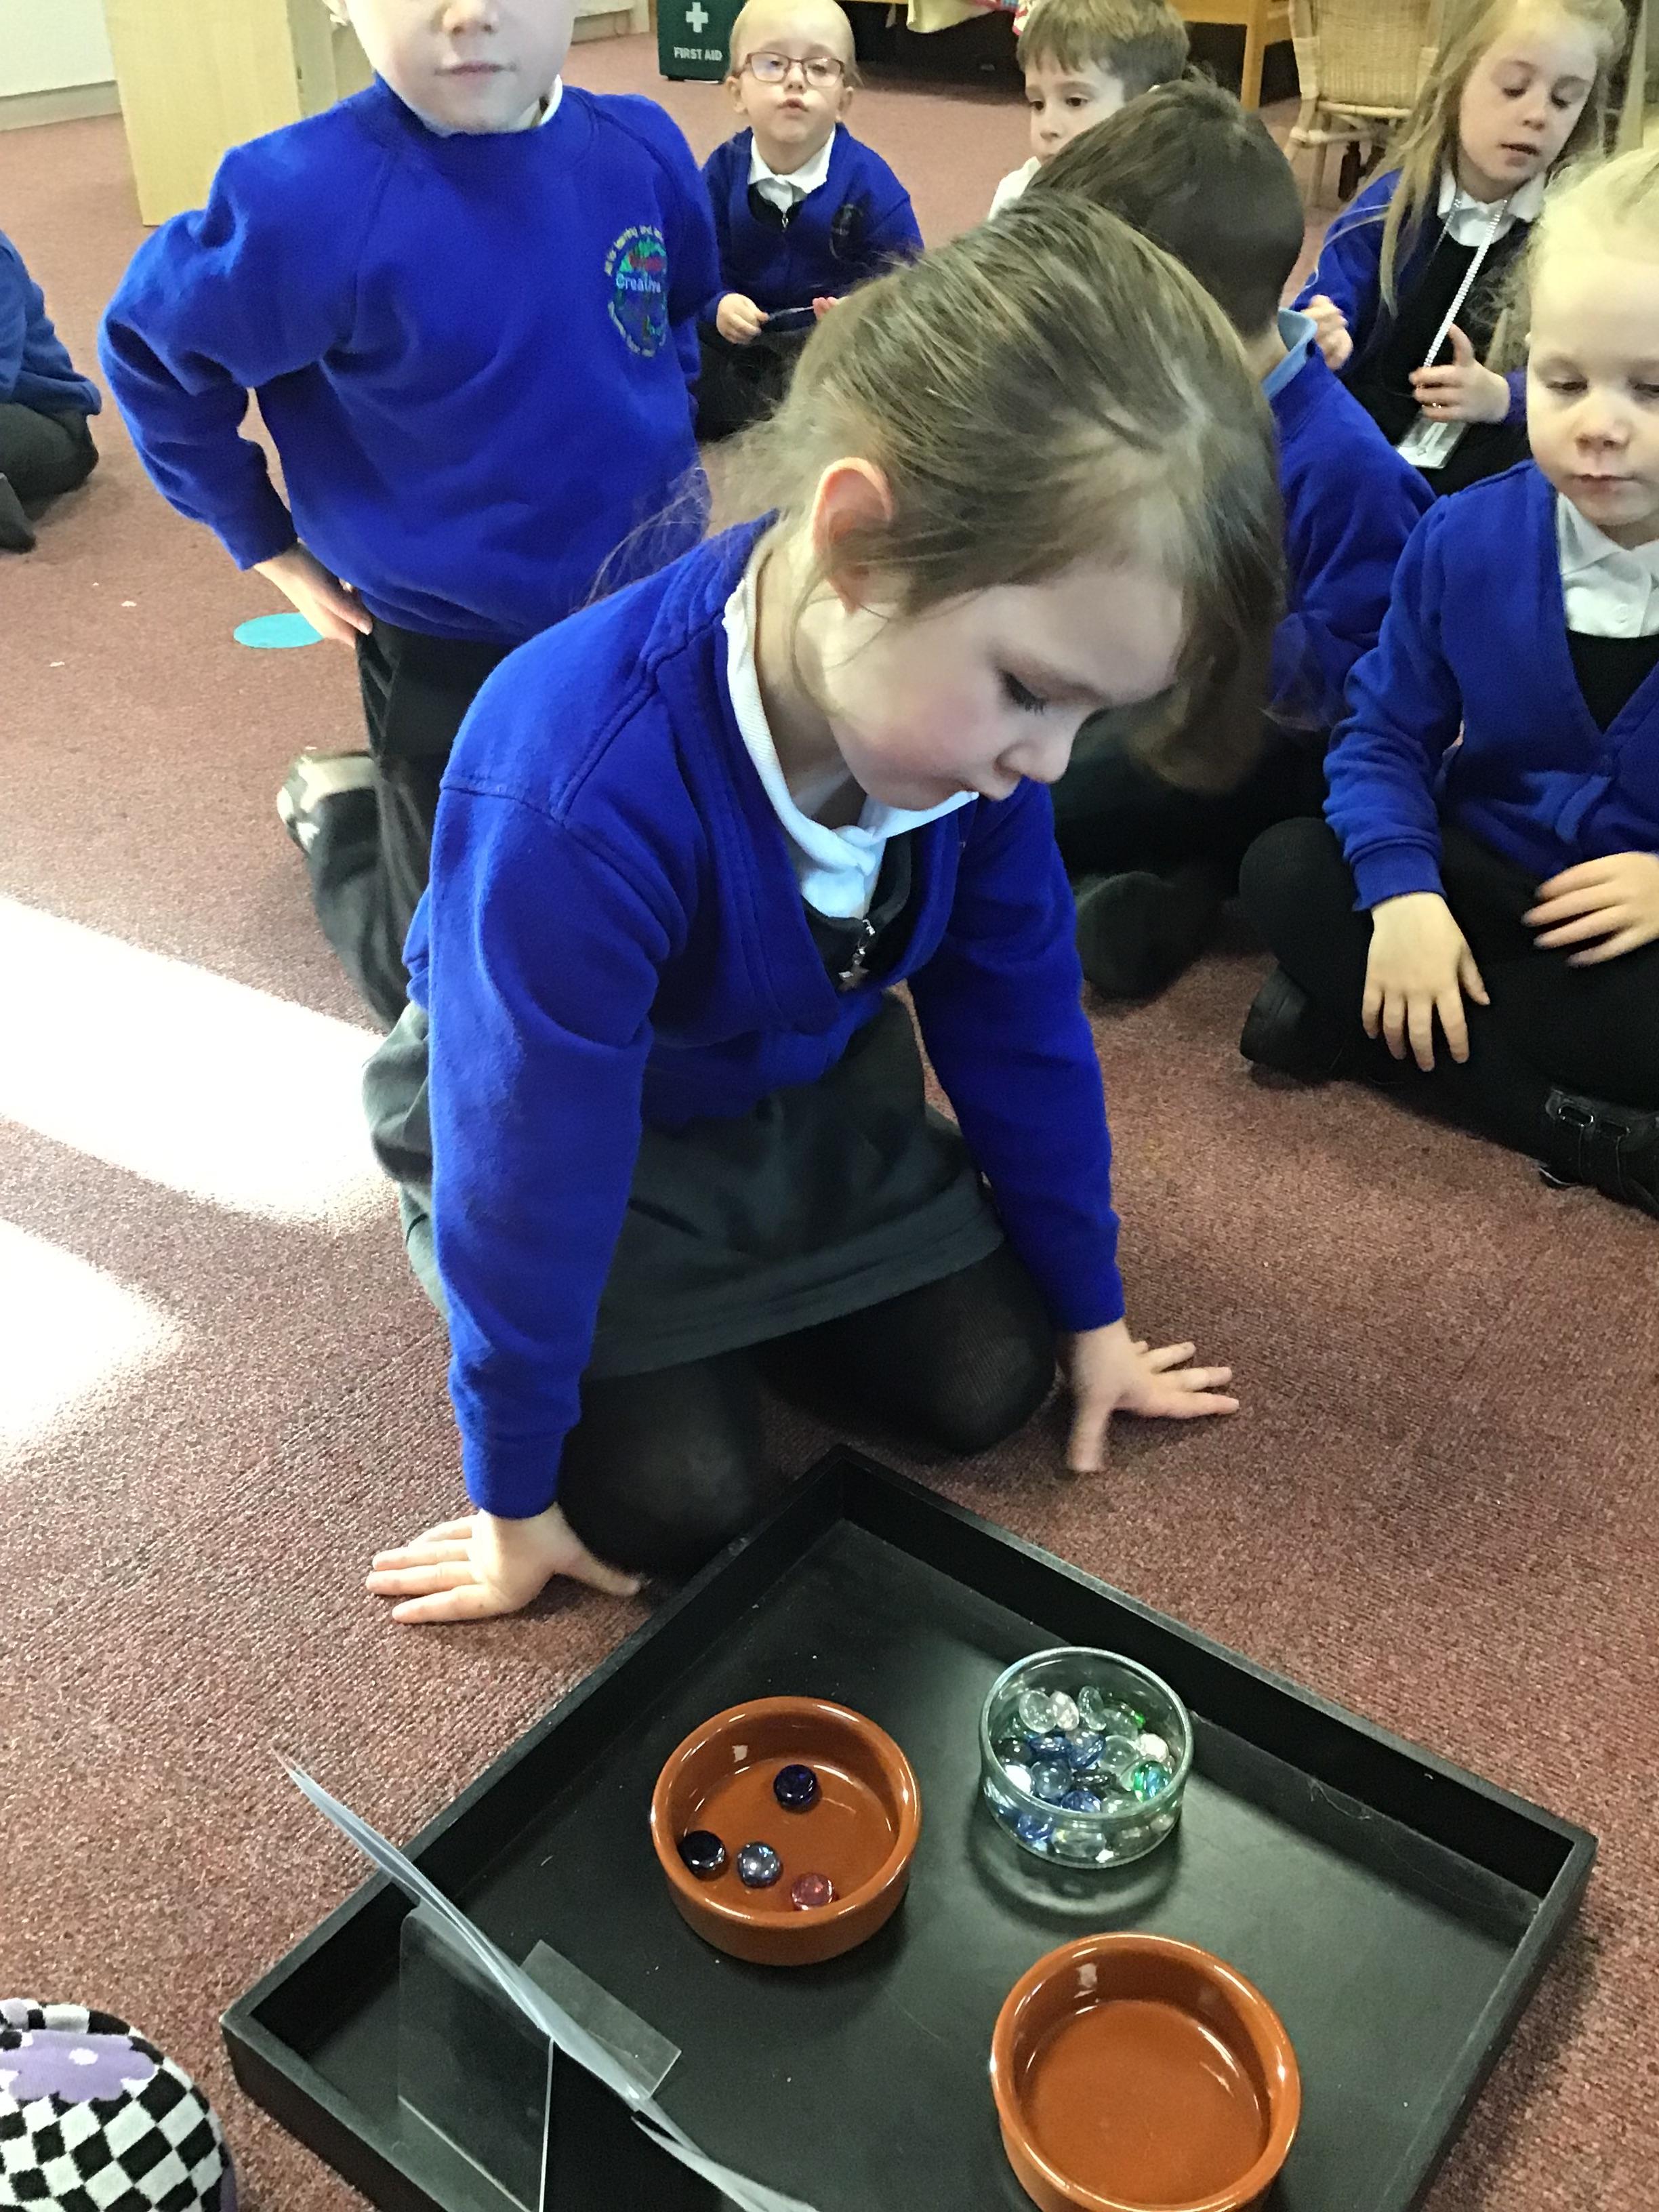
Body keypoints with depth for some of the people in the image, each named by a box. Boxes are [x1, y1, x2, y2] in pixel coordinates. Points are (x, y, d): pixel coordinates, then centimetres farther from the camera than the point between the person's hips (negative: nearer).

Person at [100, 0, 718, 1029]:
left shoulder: (641, 150, -9)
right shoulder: (317, 196, -24)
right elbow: (152, 350, -8)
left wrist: (661, 456, 11)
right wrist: (269, 546, -4)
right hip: (452, 656, -4)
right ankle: (341, 812, 38)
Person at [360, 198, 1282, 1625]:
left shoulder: (966, 689, -22)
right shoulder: (573, 796, -41)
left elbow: (1018, 1006, -7)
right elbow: (530, 1173, -28)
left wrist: (1090, 1307, 4)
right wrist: (517, 1494, -12)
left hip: (808, 1088, 5)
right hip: (581, 1115, -4)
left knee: (980, 1385, -4)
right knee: (681, 1507, -10)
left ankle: (730, 1292, 22)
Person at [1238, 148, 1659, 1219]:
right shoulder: (1465, 539, -7)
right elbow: (1387, 732, -1)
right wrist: (1402, 889, -19)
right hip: (1487, 883, 4)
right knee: (1287, 868, -18)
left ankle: (1356, 1017, -19)